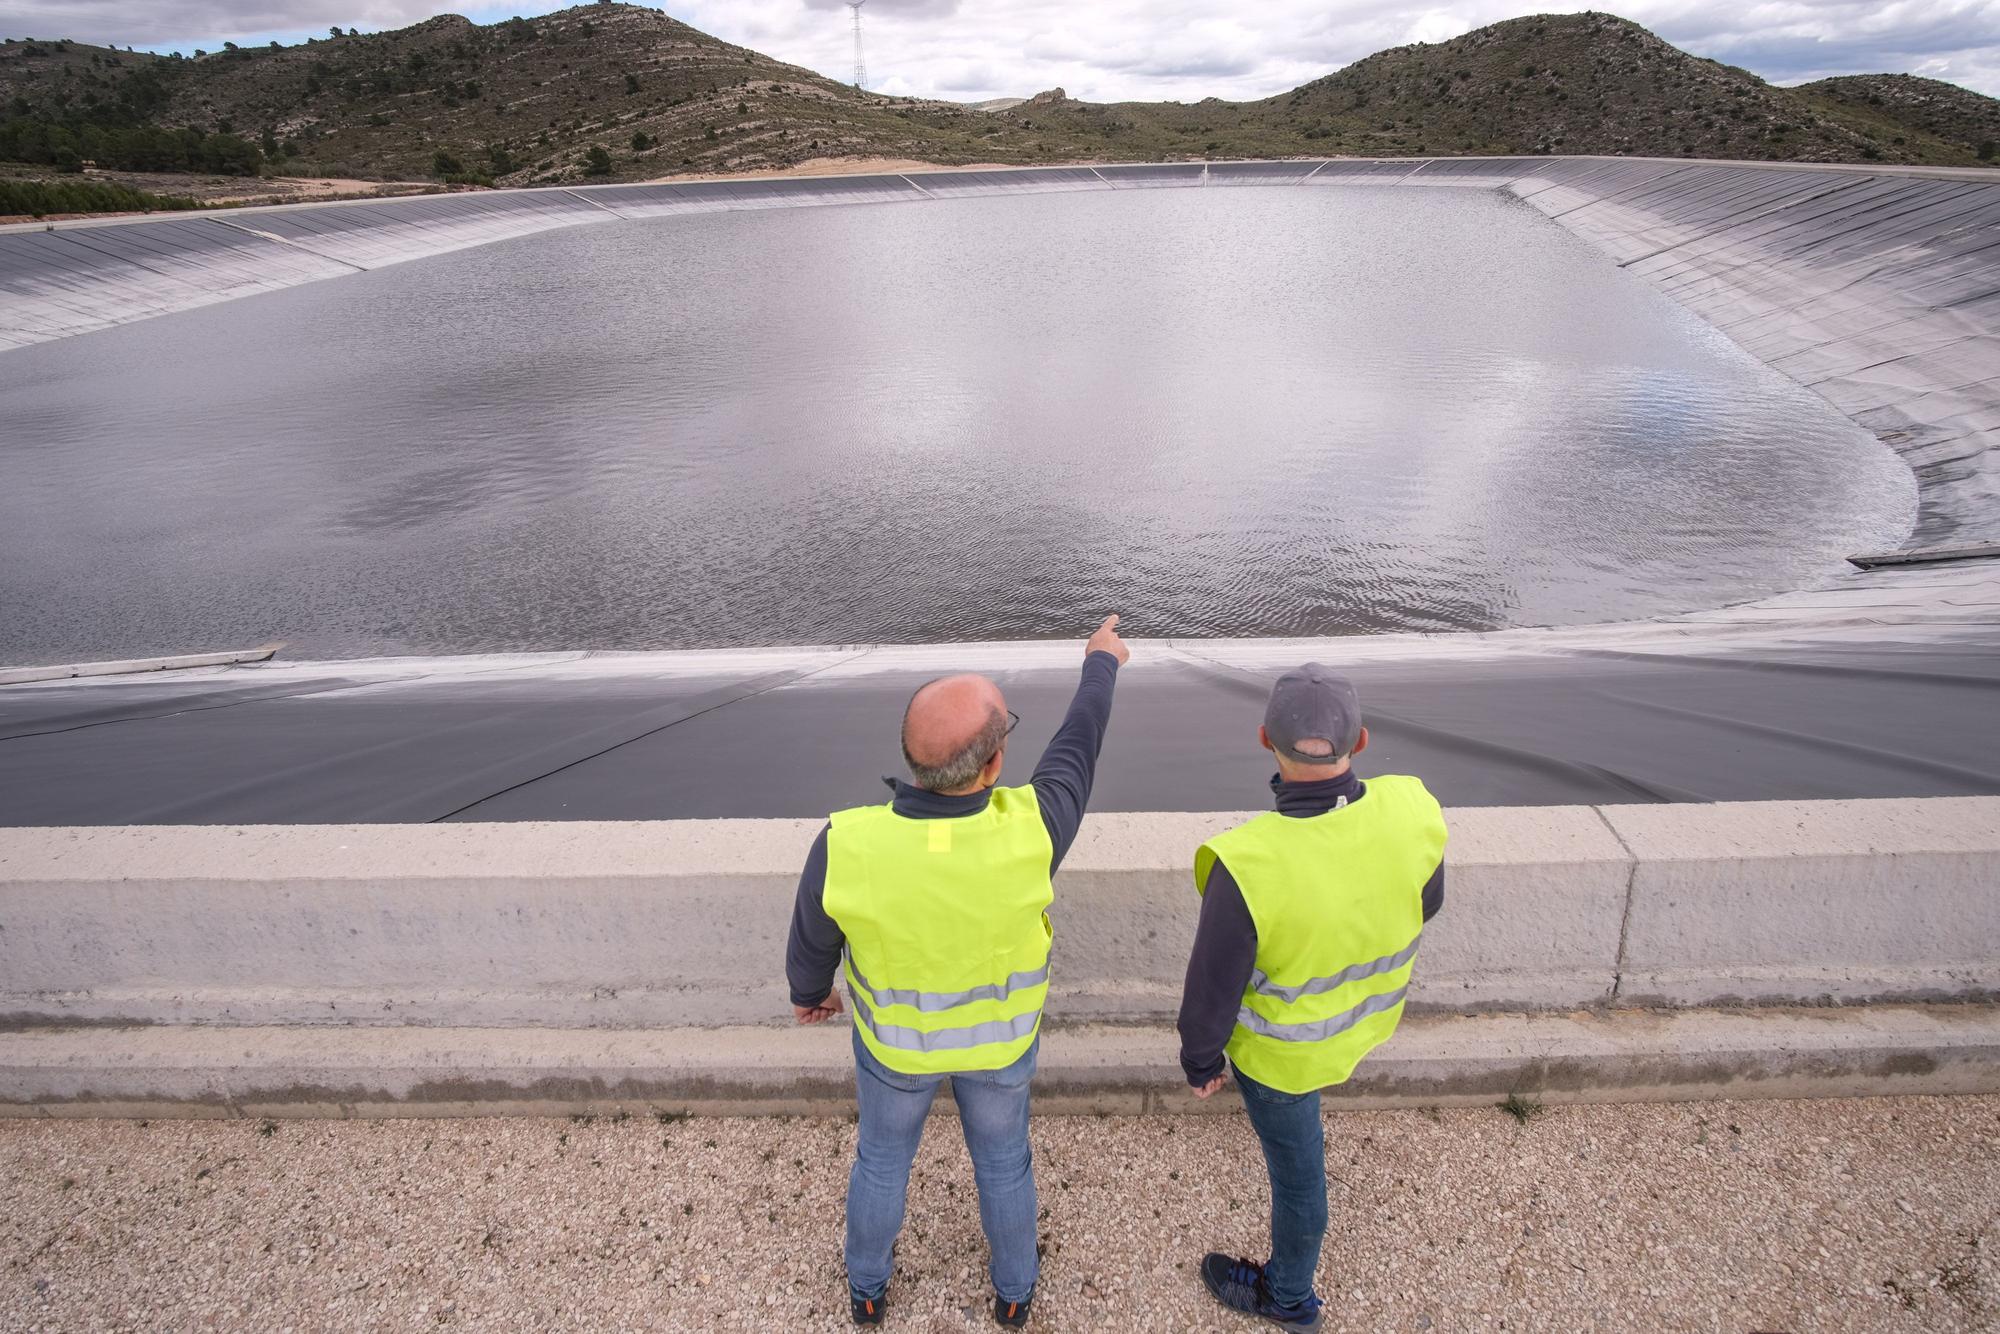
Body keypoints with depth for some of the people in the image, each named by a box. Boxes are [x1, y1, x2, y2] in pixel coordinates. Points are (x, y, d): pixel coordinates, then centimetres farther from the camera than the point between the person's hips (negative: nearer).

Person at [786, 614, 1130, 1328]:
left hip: (894, 1041, 0)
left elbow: (812, 943, -14)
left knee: (882, 1160, 30)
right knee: (1003, 1161, 30)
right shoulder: (1030, 834, -39)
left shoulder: (847, 846, -36)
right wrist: (1101, 663, 2)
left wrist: (808, 994, 10)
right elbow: (1075, 750, -17)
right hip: (999, 1042, 0)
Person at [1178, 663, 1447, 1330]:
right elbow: (1426, 904, -5)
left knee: (1295, 1163, 20)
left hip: (1284, 1048, -5)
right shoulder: (1412, 813, -27)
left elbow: (1213, 985, -25)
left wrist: (1200, 1057, -4)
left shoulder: (1249, 865, -41)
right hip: (1370, 1017, 5)